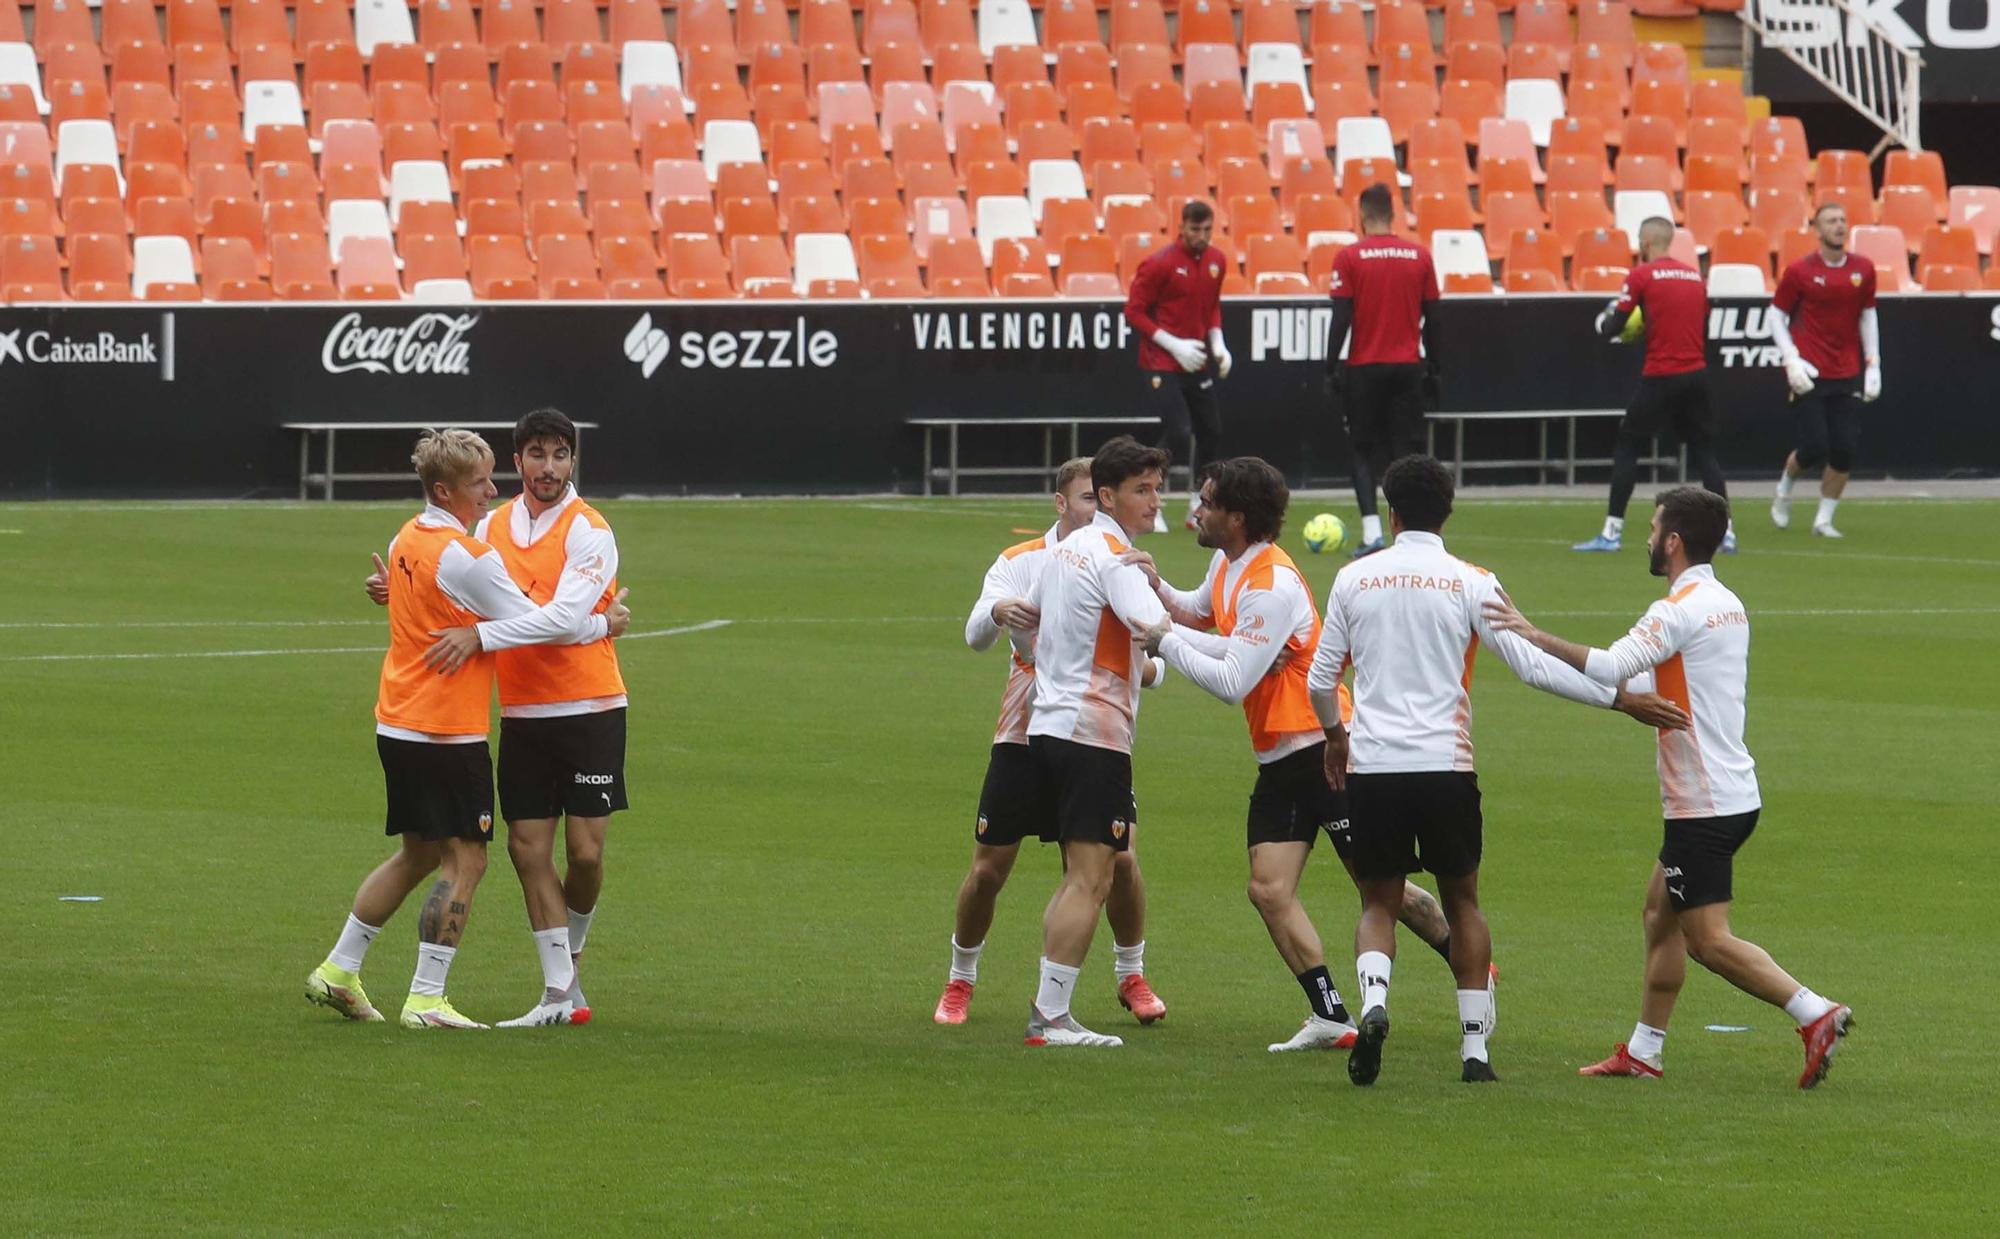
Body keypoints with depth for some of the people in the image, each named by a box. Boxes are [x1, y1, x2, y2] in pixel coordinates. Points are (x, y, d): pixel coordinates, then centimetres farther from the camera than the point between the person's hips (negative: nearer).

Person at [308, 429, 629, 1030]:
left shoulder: (405, 540, 9)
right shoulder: (466, 557, -17)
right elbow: (537, 623, -13)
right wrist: (603, 624, -1)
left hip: (396, 726, 9)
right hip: (448, 732, -9)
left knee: (419, 854, 20)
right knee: (464, 860, -4)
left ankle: (338, 970, 23)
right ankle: (426, 999, -6)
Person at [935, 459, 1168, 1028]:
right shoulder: (1019, 563, -1)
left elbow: (1153, 667, -2)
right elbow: (976, 634, -14)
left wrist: (1141, 667, -26)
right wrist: (998, 612, -38)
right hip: (1023, 740, 0)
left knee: (1120, 861, -8)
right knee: (989, 869, 0)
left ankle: (1132, 976, 14)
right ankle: (960, 981, 19)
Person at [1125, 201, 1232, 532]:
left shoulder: (1216, 261, 6)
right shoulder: (1159, 264, -13)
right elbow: (1134, 312, -11)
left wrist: (1217, 343, 4)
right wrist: (1174, 345, -17)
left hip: (1199, 363, 6)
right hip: (1163, 365, -6)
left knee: (1211, 433, 7)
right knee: (1177, 433, -15)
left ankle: (1199, 508, 22)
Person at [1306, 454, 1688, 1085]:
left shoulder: (1354, 579, 4)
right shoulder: (1469, 583, -3)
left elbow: (1320, 678, 11)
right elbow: (1530, 664, -7)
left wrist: (1334, 736, 31)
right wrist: (1620, 698, 0)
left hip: (1372, 769, 1)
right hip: (1446, 766, -1)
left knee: (1379, 903, 11)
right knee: (1462, 901, 15)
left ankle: (1373, 1002, -19)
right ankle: (1475, 1045, 11)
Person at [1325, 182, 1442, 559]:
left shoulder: (1349, 258, -6)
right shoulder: (1419, 256, 3)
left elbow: (1341, 317, -8)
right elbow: (1431, 317, 6)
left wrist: (1332, 369, -3)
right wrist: (1435, 369, 14)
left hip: (1365, 368, -2)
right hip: (1408, 367, 2)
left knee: (1364, 450, 6)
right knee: (1407, 448, 6)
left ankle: (1371, 531, -7)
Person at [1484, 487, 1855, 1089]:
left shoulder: (1679, 611, -17)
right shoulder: (1728, 605, 12)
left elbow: (1610, 667, -29)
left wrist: (1535, 636, -25)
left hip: (1703, 805, -10)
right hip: (1730, 795, 10)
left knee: (1709, 940, -8)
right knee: (1660, 913, 18)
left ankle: (1815, 1015, -17)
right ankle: (1643, 1051, 23)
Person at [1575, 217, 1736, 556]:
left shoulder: (1642, 276, -5)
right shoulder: (1695, 276, 11)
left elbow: (1612, 329, -6)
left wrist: (1604, 321, 18)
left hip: (1660, 376, -5)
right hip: (1697, 375, 5)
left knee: (1626, 448, 6)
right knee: (1704, 451, 12)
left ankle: (1612, 533, 2)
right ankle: (1726, 532, 5)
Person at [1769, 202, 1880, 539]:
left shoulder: (1862, 269, 5)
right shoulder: (1799, 271, -5)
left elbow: (1867, 317, 14)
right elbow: (1777, 315, 1)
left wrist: (1873, 364, 8)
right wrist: (1792, 360, -10)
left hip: (1848, 376, 3)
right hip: (1810, 375, -3)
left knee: (1845, 451, -3)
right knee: (1814, 448, -9)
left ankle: (1824, 520, 11)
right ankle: (1784, 489, 23)